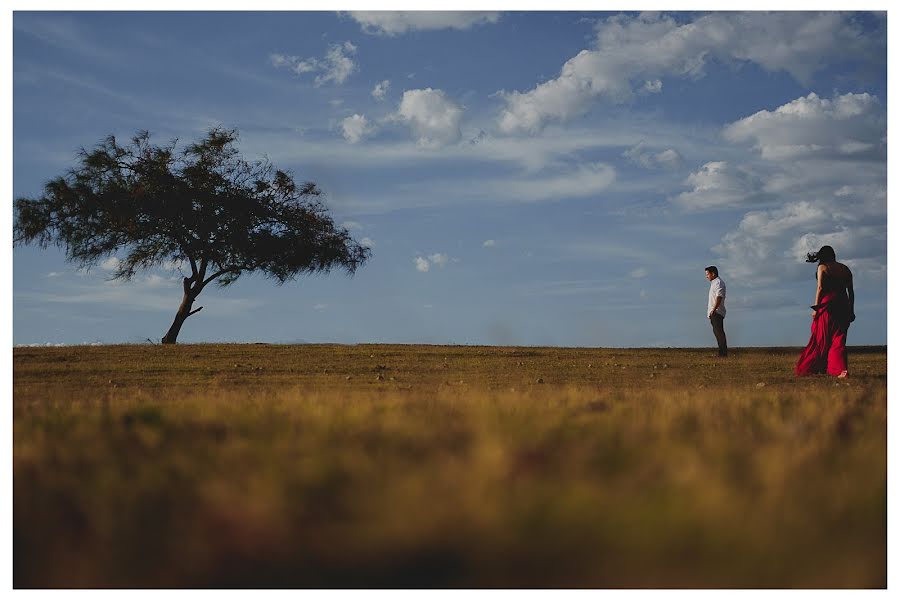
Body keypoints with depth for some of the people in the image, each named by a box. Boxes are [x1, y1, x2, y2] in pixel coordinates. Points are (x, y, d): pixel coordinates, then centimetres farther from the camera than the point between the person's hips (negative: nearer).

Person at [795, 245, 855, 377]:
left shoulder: (822, 268, -1)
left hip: (827, 304, -4)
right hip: (843, 306, 4)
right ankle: (842, 369, -9)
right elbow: (851, 292, 12)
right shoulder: (845, 269, 14)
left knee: (821, 338, 4)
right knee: (838, 338, 5)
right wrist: (851, 311, 16)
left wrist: (816, 307, -8)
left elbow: (820, 288, -10)